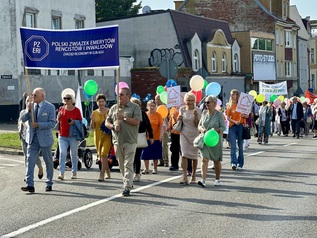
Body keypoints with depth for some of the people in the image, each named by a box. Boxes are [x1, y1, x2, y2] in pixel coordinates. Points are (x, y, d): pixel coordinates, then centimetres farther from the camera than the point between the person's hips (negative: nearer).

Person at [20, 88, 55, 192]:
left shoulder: (50, 107, -7)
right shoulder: (31, 105, 5)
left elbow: (52, 123, -12)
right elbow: (23, 119, 0)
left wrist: (38, 124, -20)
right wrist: (28, 110, -16)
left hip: (45, 138, -3)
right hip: (32, 138, 3)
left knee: (48, 162, 9)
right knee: (30, 161, -7)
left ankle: (49, 184, 24)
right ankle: (30, 185, -8)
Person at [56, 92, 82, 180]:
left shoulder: (76, 110, 0)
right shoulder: (61, 109, 9)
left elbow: (80, 122, 4)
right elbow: (57, 121, 17)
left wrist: (74, 122, -15)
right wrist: (58, 117, -5)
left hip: (73, 136, -2)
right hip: (62, 136, 2)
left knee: (74, 154, 6)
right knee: (62, 153, -10)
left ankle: (74, 173, 18)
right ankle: (61, 173, -12)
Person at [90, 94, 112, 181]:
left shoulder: (109, 112, -3)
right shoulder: (94, 113, 7)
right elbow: (92, 127, 8)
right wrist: (92, 120, -10)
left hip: (107, 136, -4)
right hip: (98, 137, 4)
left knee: (104, 154, -18)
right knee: (101, 156, 11)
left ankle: (102, 174, -18)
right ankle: (108, 173, 27)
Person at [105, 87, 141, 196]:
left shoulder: (135, 107, 1)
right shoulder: (114, 108, 16)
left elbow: (136, 121, -11)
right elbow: (107, 122, 14)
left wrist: (123, 118, -11)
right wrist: (113, 126, -6)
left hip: (130, 141, -5)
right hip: (117, 141, 5)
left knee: (128, 164, -10)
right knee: (121, 165, 10)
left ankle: (127, 187, -11)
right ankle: (129, 182, 25)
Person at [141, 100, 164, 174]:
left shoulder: (158, 115, -3)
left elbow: (161, 126, -5)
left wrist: (161, 135, -16)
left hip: (156, 138, -1)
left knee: (155, 155, 7)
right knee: (145, 154, 2)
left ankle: (155, 169, 19)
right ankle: (146, 169, 11)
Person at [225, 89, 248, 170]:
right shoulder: (229, 105, 9)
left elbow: (247, 115, 8)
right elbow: (228, 117, 4)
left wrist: (243, 115, -15)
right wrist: (234, 121, -13)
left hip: (241, 126, -1)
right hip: (232, 126, 1)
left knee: (240, 146, 4)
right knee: (233, 146, -9)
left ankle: (240, 164, 11)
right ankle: (234, 163, -17)